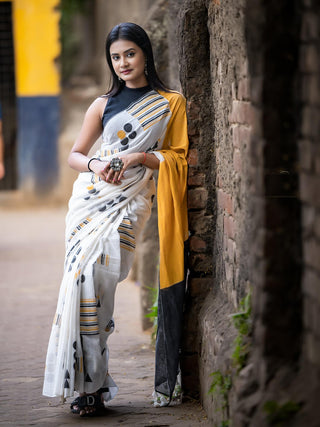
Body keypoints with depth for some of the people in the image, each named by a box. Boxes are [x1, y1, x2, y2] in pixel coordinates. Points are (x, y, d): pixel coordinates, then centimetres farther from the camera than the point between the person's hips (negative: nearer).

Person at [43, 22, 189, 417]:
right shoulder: (102, 105, 17)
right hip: (92, 193, 3)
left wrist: (141, 156, -9)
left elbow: (179, 157, 6)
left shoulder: (171, 103, 10)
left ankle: (93, 382, -15)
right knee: (84, 278, -13)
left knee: (95, 275, -20)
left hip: (131, 199, -3)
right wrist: (94, 165, -3)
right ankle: (90, 383, -9)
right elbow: (75, 154, 19)